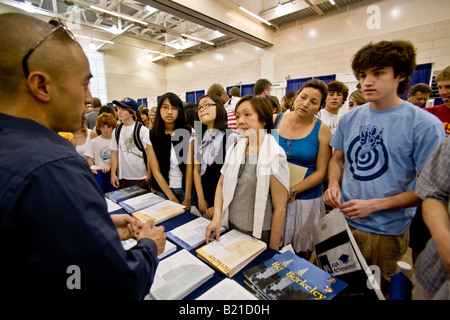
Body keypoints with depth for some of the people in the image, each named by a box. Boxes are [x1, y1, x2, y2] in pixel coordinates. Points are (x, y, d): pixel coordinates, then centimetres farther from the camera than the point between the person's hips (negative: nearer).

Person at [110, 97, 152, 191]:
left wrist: (149, 175, -14)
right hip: (122, 178, 5)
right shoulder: (116, 131, 8)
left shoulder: (142, 130, -8)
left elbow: (149, 154, -10)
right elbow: (114, 154, 11)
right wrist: (113, 174, 4)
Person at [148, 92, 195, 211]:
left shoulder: (188, 132, -8)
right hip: (163, 189, 1)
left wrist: (187, 198, -14)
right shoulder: (151, 135, -6)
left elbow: (189, 167, -10)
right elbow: (156, 170, -7)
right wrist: (173, 199, -12)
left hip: (185, 188, -1)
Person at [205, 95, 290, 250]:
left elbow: (280, 209, -15)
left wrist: (273, 250, -11)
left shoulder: (274, 156, -17)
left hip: (259, 235, -5)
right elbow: (221, 185, 6)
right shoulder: (235, 149, 0)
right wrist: (216, 218, -6)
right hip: (230, 228, 5)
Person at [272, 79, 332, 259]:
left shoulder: (322, 131, -4)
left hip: (305, 199, -1)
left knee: (302, 251, 13)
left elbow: (321, 172, -6)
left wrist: (293, 191, -16)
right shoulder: (275, 120, 0)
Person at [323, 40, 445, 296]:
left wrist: (374, 205, -21)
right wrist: (333, 185, -8)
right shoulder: (350, 118, 0)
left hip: (385, 232, -3)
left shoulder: (425, 125, -14)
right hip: (342, 219, 4)